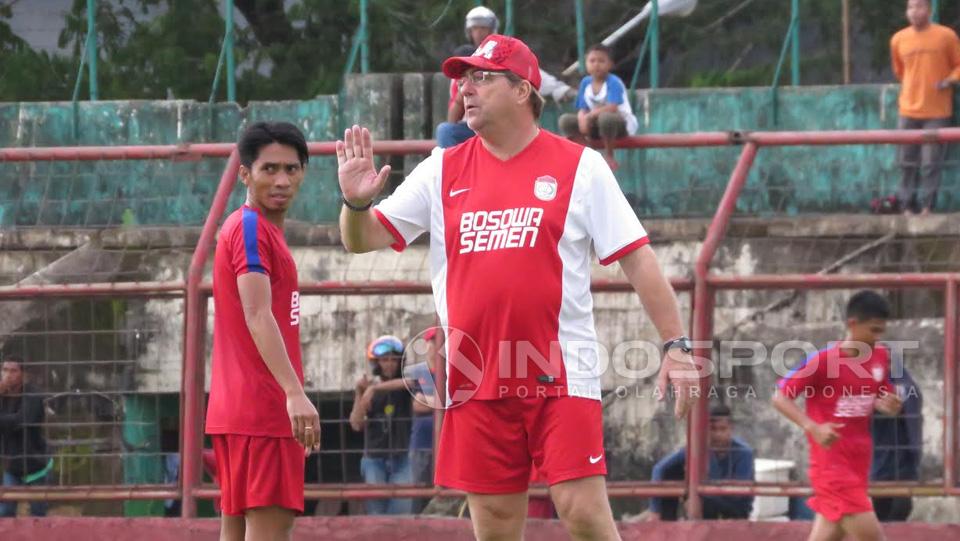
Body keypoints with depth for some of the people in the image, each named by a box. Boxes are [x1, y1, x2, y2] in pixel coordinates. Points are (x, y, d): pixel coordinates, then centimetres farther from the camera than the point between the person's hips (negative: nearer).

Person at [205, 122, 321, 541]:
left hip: (235, 409, 10)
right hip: (263, 408, -10)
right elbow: (257, 315, -22)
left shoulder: (256, 228, 20)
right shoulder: (252, 228, -11)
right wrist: (294, 392, -32)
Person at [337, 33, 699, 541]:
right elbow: (363, 240, 8)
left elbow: (636, 258, 0)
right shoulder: (442, 171, 9)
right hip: (476, 380, 4)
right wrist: (356, 203, -15)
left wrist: (675, 343, -7)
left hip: (562, 376, -3)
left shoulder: (578, 166, 1)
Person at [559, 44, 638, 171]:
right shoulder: (586, 83, 1)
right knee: (566, 120, -13)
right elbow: (582, 109, 0)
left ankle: (610, 157, -22)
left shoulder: (613, 83, -18)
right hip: (596, 124, 6)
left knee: (605, 118, -43)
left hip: (622, 123, -6)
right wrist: (582, 118, -24)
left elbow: (611, 108, -30)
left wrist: (589, 116, -28)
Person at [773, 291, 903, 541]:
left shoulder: (880, 357, 3)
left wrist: (887, 405, -6)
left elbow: (882, 399, 19)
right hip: (831, 462, -7)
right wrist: (813, 428, -24)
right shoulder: (823, 360, -15)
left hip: (858, 462, 7)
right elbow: (780, 397, -10)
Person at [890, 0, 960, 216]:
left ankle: (927, 207, -3)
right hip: (909, 110, 3)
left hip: (937, 111, -3)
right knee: (908, 163, 4)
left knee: (931, 163, -7)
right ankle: (907, 207, 10)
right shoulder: (898, 40, 5)